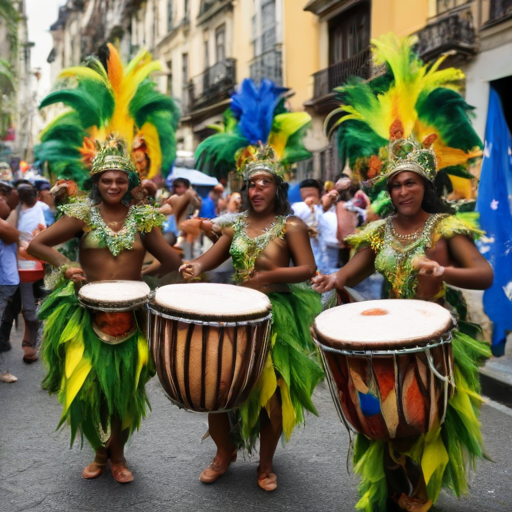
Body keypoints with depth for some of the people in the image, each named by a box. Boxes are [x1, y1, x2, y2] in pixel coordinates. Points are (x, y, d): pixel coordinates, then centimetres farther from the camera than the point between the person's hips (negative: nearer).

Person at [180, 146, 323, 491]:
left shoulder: (291, 226, -5)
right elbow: (213, 258, 8)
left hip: (276, 315, -4)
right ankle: (225, 452, 27)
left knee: (271, 391, 1)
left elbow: (309, 270, -12)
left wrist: (272, 274, -27)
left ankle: (266, 465, 24)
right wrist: (197, 266, -15)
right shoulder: (237, 224, 9)